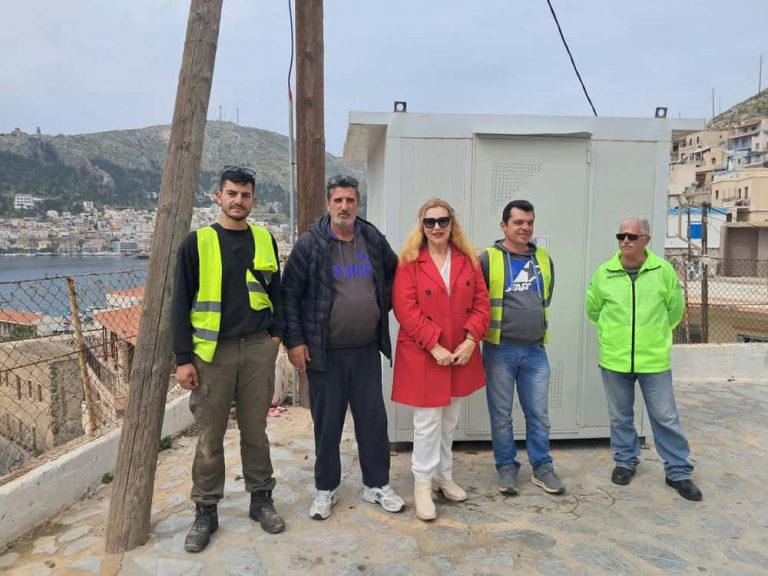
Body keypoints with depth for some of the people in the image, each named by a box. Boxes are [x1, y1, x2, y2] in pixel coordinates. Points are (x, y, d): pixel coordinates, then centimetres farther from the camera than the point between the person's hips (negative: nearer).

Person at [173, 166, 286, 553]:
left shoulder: (264, 240, 7)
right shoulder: (197, 242, -2)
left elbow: (275, 290, 15)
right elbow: (181, 303, -2)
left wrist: (276, 331, 4)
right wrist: (183, 358, -6)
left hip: (258, 349, 2)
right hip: (212, 352, -2)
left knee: (255, 430, 12)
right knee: (210, 437, 6)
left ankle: (261, 499, 27)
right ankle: (205, 511, 22)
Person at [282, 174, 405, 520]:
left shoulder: (374, 240, 4)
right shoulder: (310, 244, -6)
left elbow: (395, 275, 21)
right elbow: (290, 294, -6)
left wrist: (385, 305, 8)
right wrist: (294, 340, -10)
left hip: (367, 349, 3)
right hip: (324, 352, -3)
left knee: (374, 419, 11)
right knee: (327, 423, 9)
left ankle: (377, 485, 29)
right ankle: (326, 489, 27)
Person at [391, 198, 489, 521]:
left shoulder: (468, 260, 6)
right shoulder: (409, 262, -7)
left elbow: (481, 303, 4)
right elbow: (405, 309, -14)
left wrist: (471, 340, -10)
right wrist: (435, 346, -18)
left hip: (461, 355, 4)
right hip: (423, 356, -4)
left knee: (449, 422, 17)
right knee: (428, 422, 1)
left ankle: (443, 476, 34)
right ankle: (423, 484, 18)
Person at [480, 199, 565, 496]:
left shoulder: (544, 259, 8)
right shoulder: (488, 259, -7)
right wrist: (497, 325, -2)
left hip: (535, 350, 4)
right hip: (499, 350, -3)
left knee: (539, 413, 11)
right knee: (501, 414, 8)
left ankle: (542, 467, 26)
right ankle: (507, 467, 23)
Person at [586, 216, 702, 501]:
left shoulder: (663, 270, -4)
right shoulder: (604, 272, -2)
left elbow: (676, 308, 9)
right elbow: (593, 309, 12)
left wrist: (657, 333, 13)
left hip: (654, 360, -1)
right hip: (614, 360, 1)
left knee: (666, 418, 7)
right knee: (620, 416, 14)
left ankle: (678, 471, 23)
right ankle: (625, 462, 33)